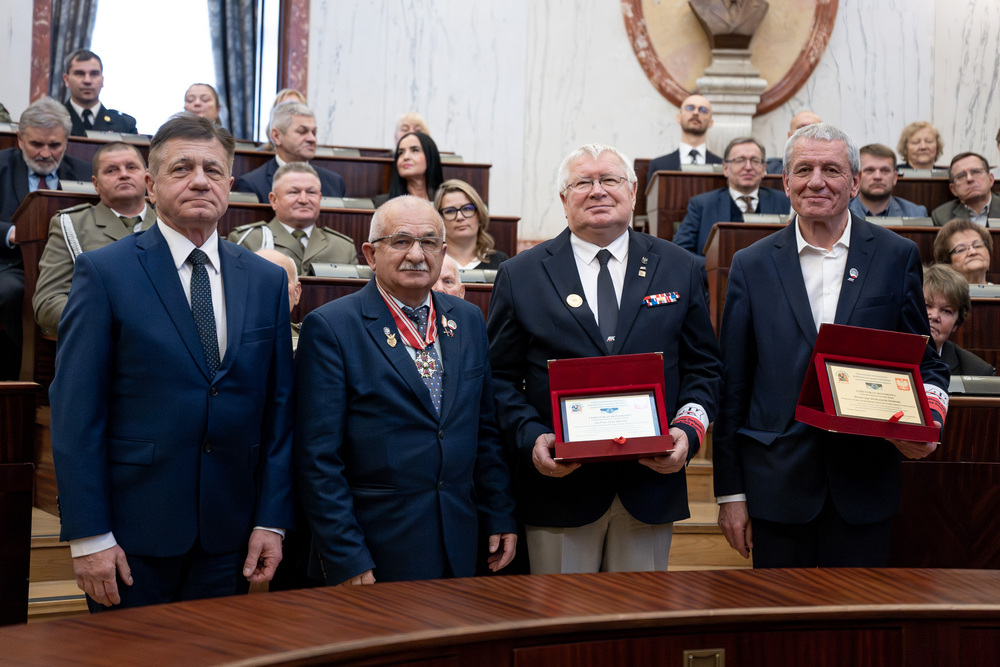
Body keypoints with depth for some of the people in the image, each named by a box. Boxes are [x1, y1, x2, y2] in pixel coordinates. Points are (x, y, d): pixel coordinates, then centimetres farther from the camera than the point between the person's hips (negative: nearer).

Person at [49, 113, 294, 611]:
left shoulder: (267, 280, 7)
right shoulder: (104, 271, -5)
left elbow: (279, 406, 7)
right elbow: (75, 412, -8)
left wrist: (272, 519, 2)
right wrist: (87, 536, -12)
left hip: (229, 537, 4)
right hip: (133, 533, -3)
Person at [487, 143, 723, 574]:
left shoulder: (679, 270, 7)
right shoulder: (520, 275, 3)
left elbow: (704, 367, 9)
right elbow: (500, 377, 3)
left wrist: (689, 428, -8)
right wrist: (530, 437, -13)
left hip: (652, 483, 2)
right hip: (559, 486, -1)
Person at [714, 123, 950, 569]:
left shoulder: (897, 257, 4)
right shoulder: (752, 265, 3)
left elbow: (925, 362, 10)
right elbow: (733, 386, 3)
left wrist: (927, 420, -12)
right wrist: (730, 491, 1)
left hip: (865, 487, 0)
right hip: (778, 481, 0)